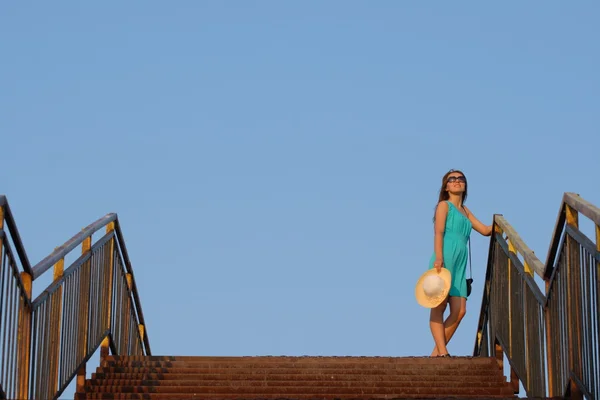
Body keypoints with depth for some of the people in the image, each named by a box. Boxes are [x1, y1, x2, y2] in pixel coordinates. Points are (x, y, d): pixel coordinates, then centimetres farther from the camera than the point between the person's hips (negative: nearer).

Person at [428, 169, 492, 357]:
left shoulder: (465, 211, 27)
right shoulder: (444, 205, 7)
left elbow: (485, 230, 30)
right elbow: (438, 232, -6)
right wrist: (438, 258, -19)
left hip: (459, 264, 7)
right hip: (445, 260, -7)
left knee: (459, 311, -3)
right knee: (439, 306, -9)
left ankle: (436, 352, 1)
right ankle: (442, 352, -15)